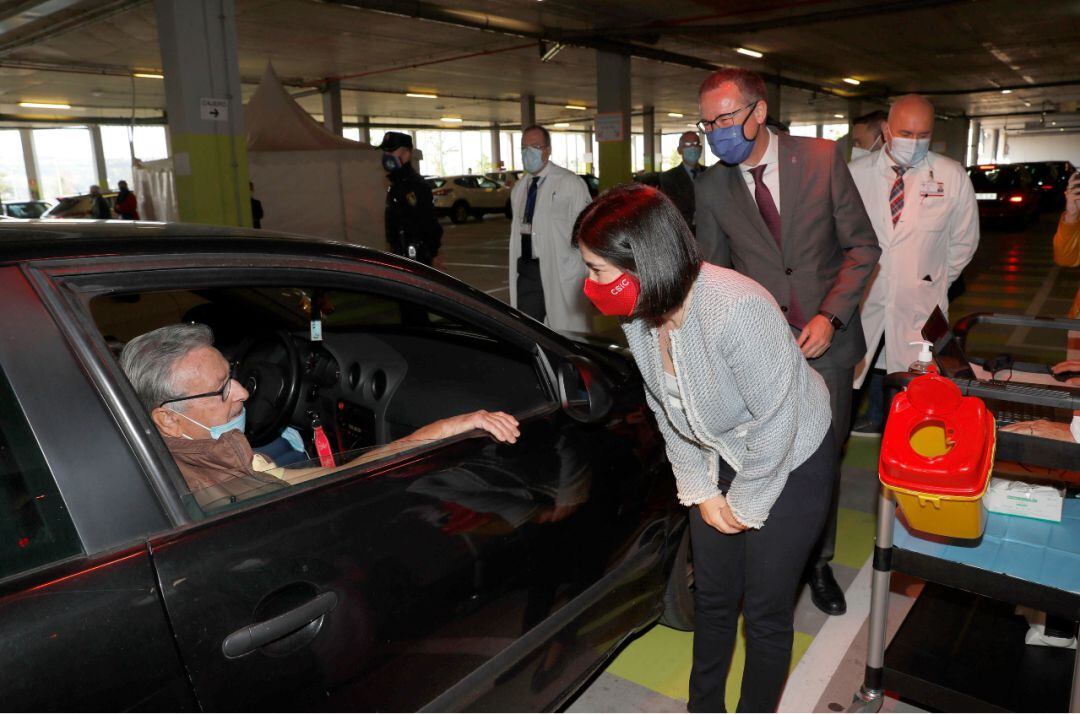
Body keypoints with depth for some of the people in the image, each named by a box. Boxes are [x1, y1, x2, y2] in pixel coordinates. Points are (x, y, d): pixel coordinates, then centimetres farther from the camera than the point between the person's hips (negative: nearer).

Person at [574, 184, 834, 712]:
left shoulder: (736, 311, -37)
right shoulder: (639, 312, -14)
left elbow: (775, 425, -26)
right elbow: (667, 410, 0)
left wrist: (743, 505, -13)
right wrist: (701, 491, 0)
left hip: (791, 460, -6)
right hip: (721, 455, 6)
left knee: (765, 608, 6)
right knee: (713, 594, 17)